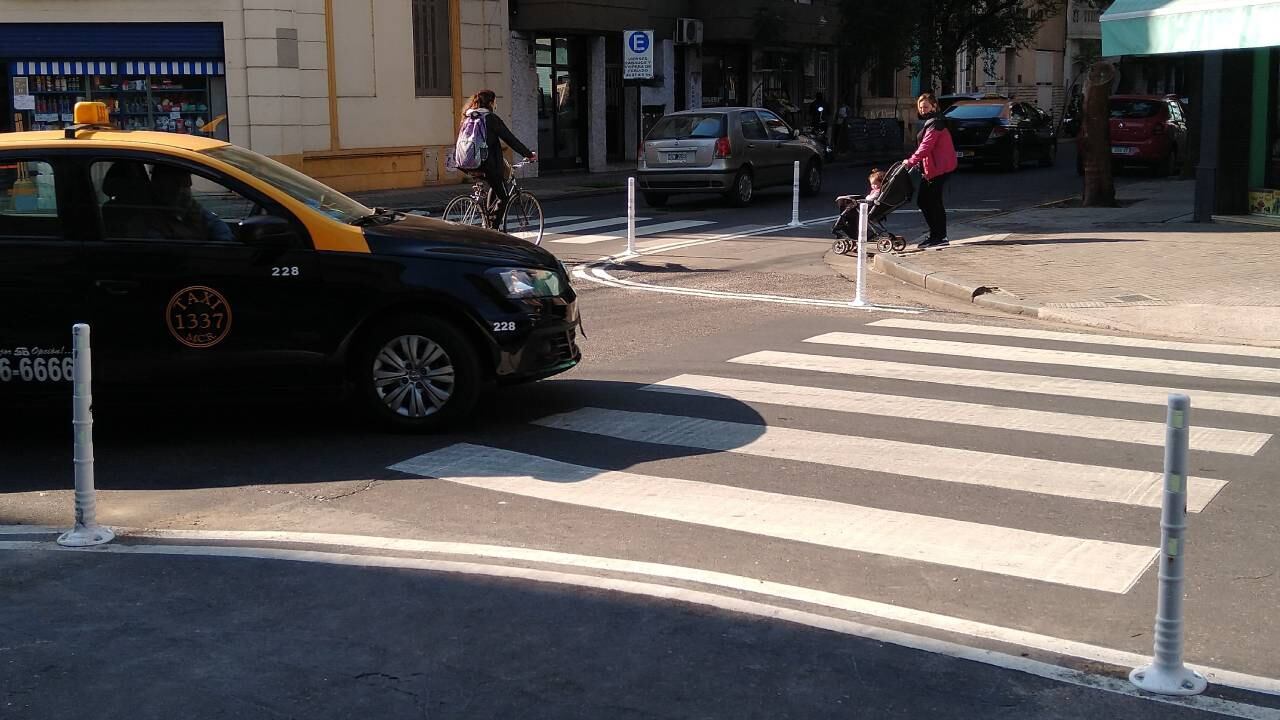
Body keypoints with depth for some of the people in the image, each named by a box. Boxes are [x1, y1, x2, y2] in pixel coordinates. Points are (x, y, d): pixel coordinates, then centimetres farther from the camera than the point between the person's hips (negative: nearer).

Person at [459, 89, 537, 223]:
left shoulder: (467, 117, 12)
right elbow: (510, 139, -6)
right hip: (487, 163, -7)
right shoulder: (491, 118, -7)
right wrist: (529, 154, 2)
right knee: (503, 197, 7)